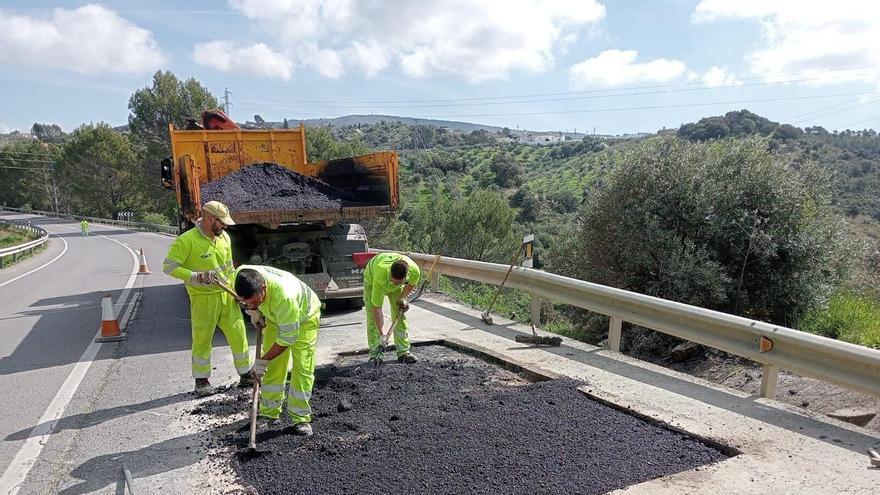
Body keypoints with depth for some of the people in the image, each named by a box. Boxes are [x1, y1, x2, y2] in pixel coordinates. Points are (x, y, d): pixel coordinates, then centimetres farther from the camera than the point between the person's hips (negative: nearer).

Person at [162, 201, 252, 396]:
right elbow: (169, 266, -16)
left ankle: (246, 375, 21)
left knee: (238, 334, 7)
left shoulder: (224, 237, 5)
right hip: (203, 299, -5)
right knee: (202, 340, 6)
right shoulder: (187, 241, -16)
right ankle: (202, 381, 23)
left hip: (227, 296, 5)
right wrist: (197, 277, -25)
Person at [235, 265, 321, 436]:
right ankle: (269, 412, 16)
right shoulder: (241, 274, -30)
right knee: (272, 366, 4)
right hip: (274, 316, 6)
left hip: (304, 316, -5)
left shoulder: (284, 295, -46)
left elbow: (288, 338, -34)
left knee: (302, 367, -9)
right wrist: (254, 311, -8)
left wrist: (263, 360, -27)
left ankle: (301, 418, 1)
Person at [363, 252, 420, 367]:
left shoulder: (414, 270, -38)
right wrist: (381, 334, -39)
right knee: (372, 316, -12)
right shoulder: (380, 275, -47)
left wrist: (402, 298, -16)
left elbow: (411, 283, -7)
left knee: (400, 314, -2)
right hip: (372, 276, -3)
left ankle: (403, 351, 5)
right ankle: (375, 354, -6)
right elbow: (377, 307, -40)